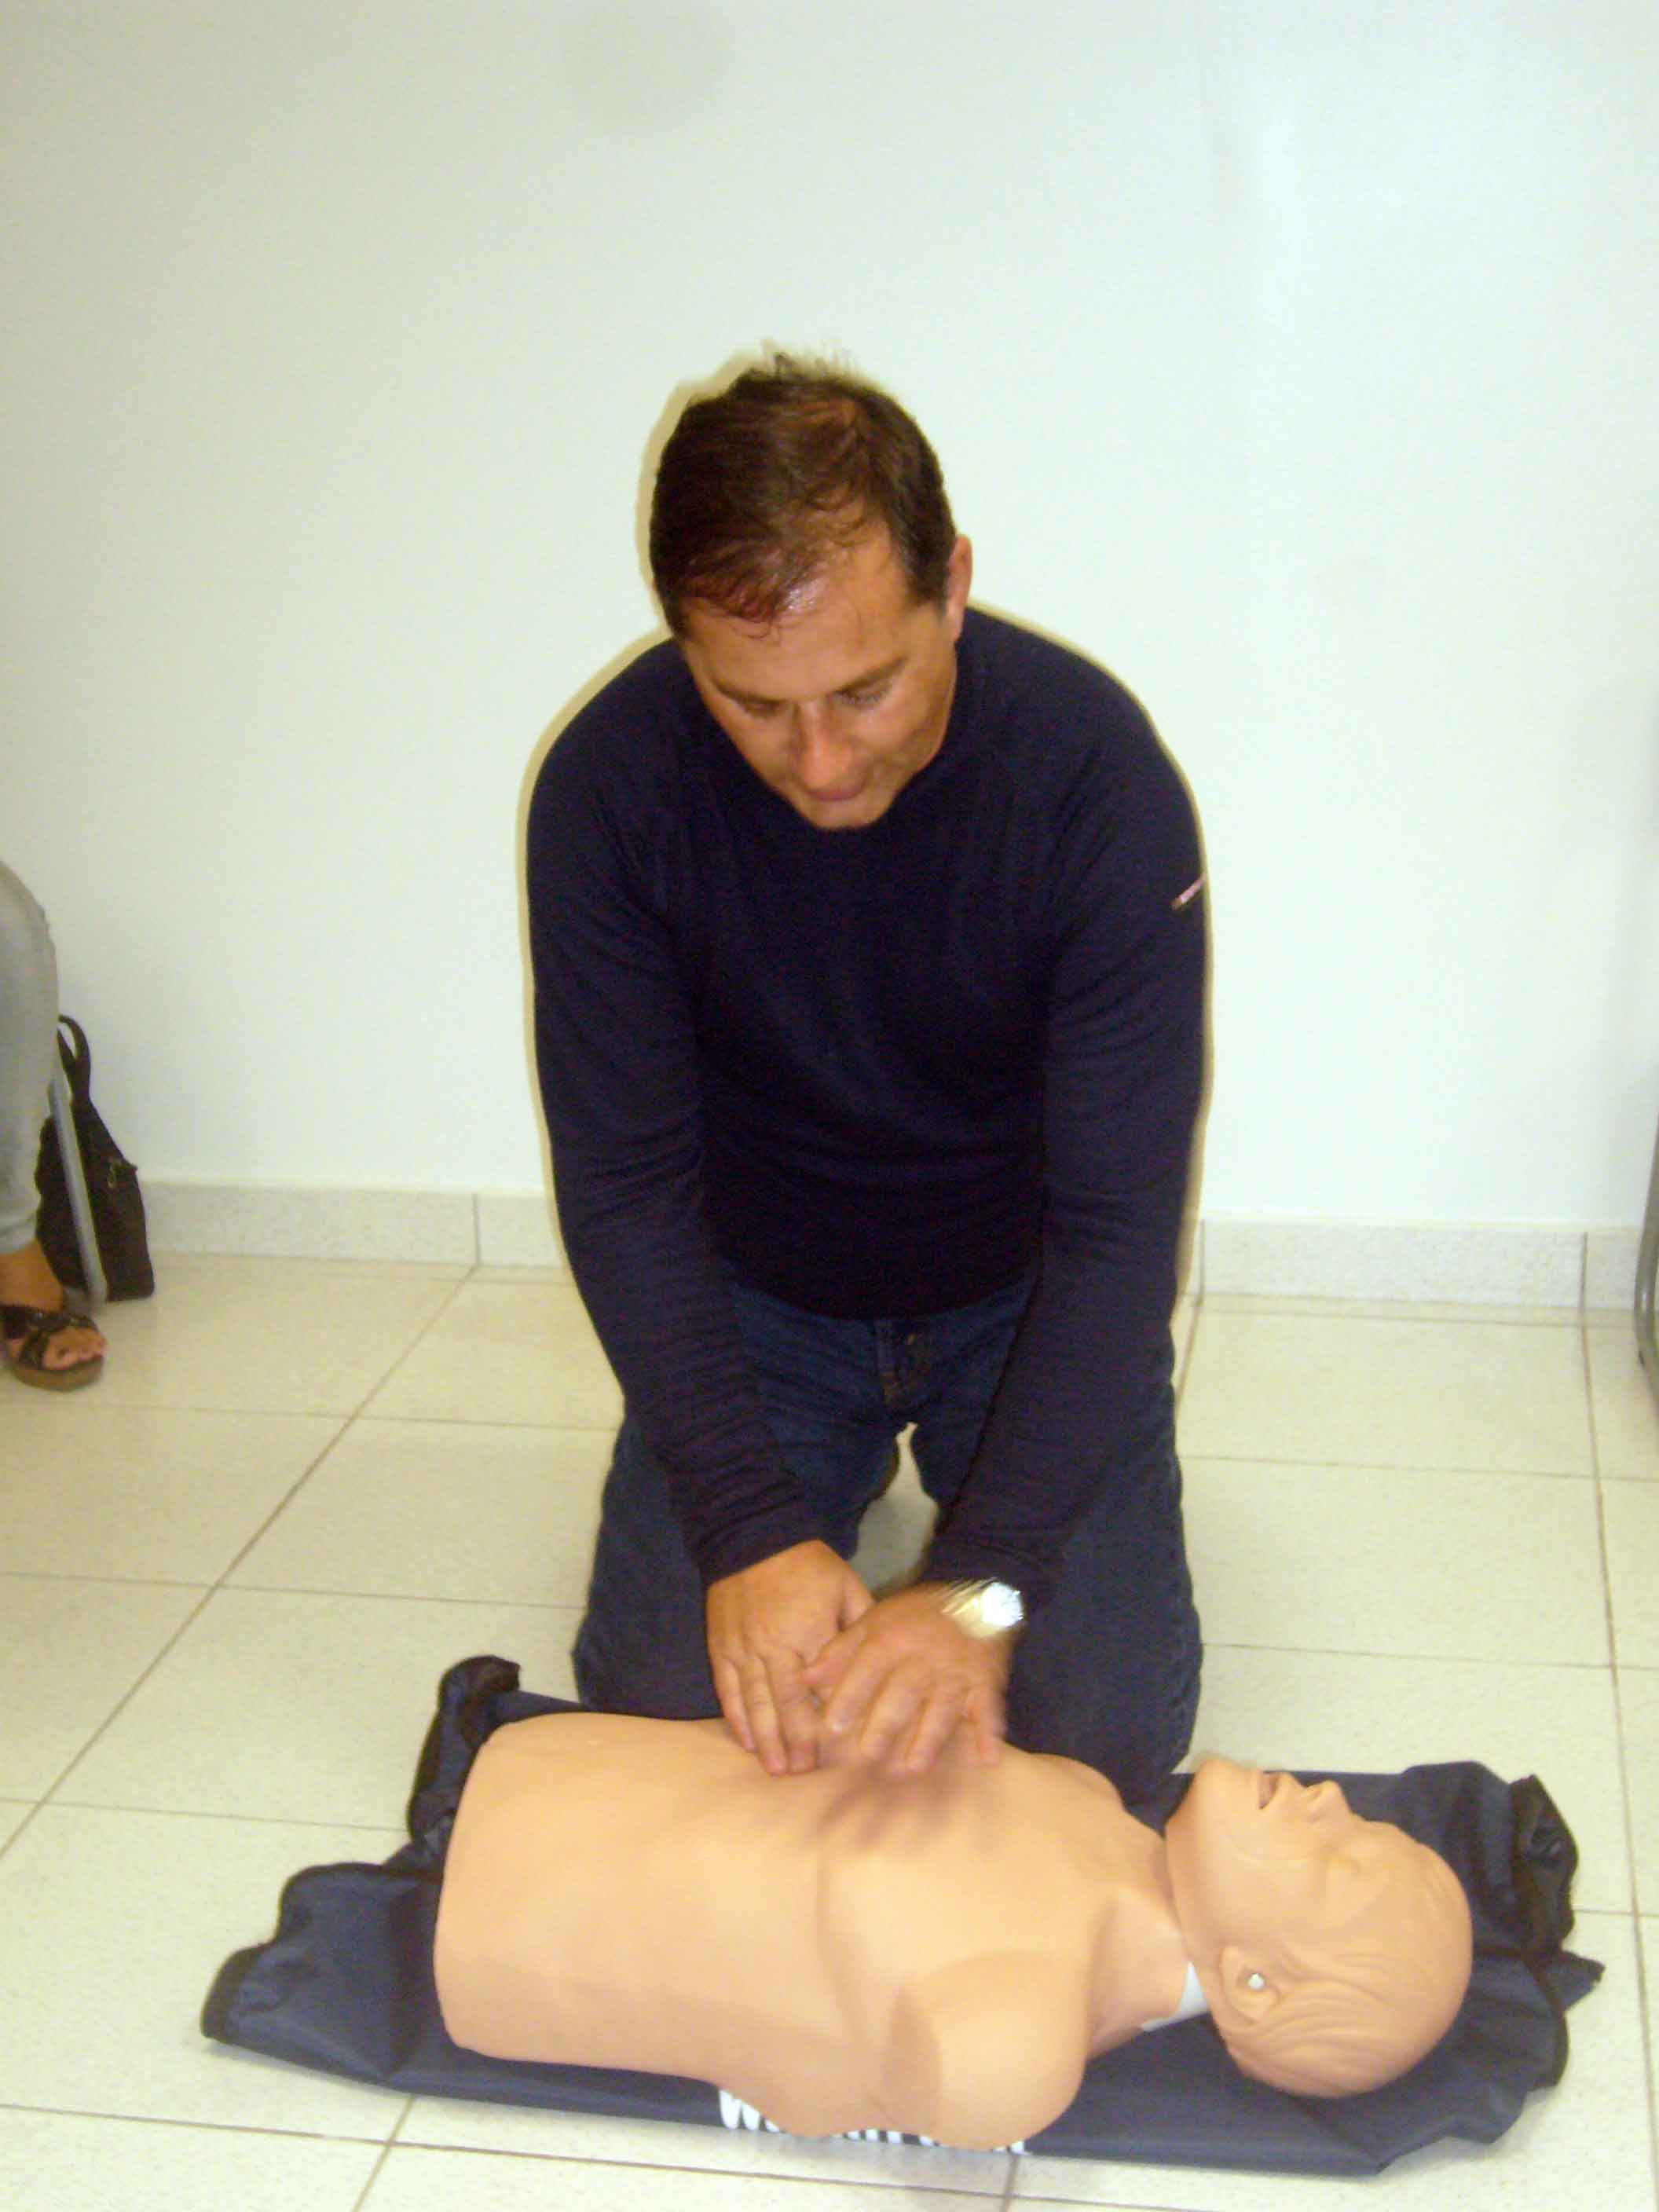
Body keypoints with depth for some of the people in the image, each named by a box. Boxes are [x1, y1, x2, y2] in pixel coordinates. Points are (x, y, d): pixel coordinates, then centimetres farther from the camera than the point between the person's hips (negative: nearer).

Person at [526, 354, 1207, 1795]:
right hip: (759, 1298, 2)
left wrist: (982, 1589, -38)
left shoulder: (1099, 776, -28)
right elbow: (626, 1189, -20)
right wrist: (751, 1532, -31)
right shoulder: (610, 785, -23)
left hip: (1027, 1298, -1)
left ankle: (958, 1479, 20)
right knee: (656, 1702, -7)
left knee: (1109, 1730, -11)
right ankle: (849, 1469, 23)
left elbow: (1119, 1221, -29)